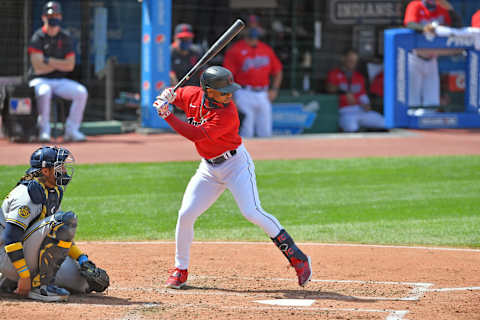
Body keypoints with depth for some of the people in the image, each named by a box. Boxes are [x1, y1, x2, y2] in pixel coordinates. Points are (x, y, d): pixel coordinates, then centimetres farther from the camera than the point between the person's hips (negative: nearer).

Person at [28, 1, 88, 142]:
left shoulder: (65, 38, 7)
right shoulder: (38, 38, -5)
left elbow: (70, 66, -2)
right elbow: (38, 67, -15)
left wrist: (48, 61, -11)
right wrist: (59, 64, -8)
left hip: (61, 81, 4)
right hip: (40, 80, -4)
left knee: (81, 92, -21)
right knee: (44, 92, -38)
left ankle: (71, 130, -16)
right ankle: (44, 130, -27)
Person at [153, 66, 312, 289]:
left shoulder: (227, 113, -27)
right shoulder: (192, 95, -8)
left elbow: (196, 135, -34)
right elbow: (172, 95, 13)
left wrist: (167, 115, -33)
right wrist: (168, 95, -12)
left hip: (236, 164, -6)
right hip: (208, 168, 6)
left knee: (252, 213, -21)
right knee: (186, 214, -4)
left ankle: (297, 258, -15)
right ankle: (180, 270, 13)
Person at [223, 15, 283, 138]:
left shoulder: (267, 49, 13)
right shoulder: (235, 50, -3)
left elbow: (278, 71, 21)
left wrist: (274, 90, 5)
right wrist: (230, 99, -15)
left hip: (263, 95, 5)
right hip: (244, 95, -5)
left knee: (266, 133, 7)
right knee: (246, 133, -7)